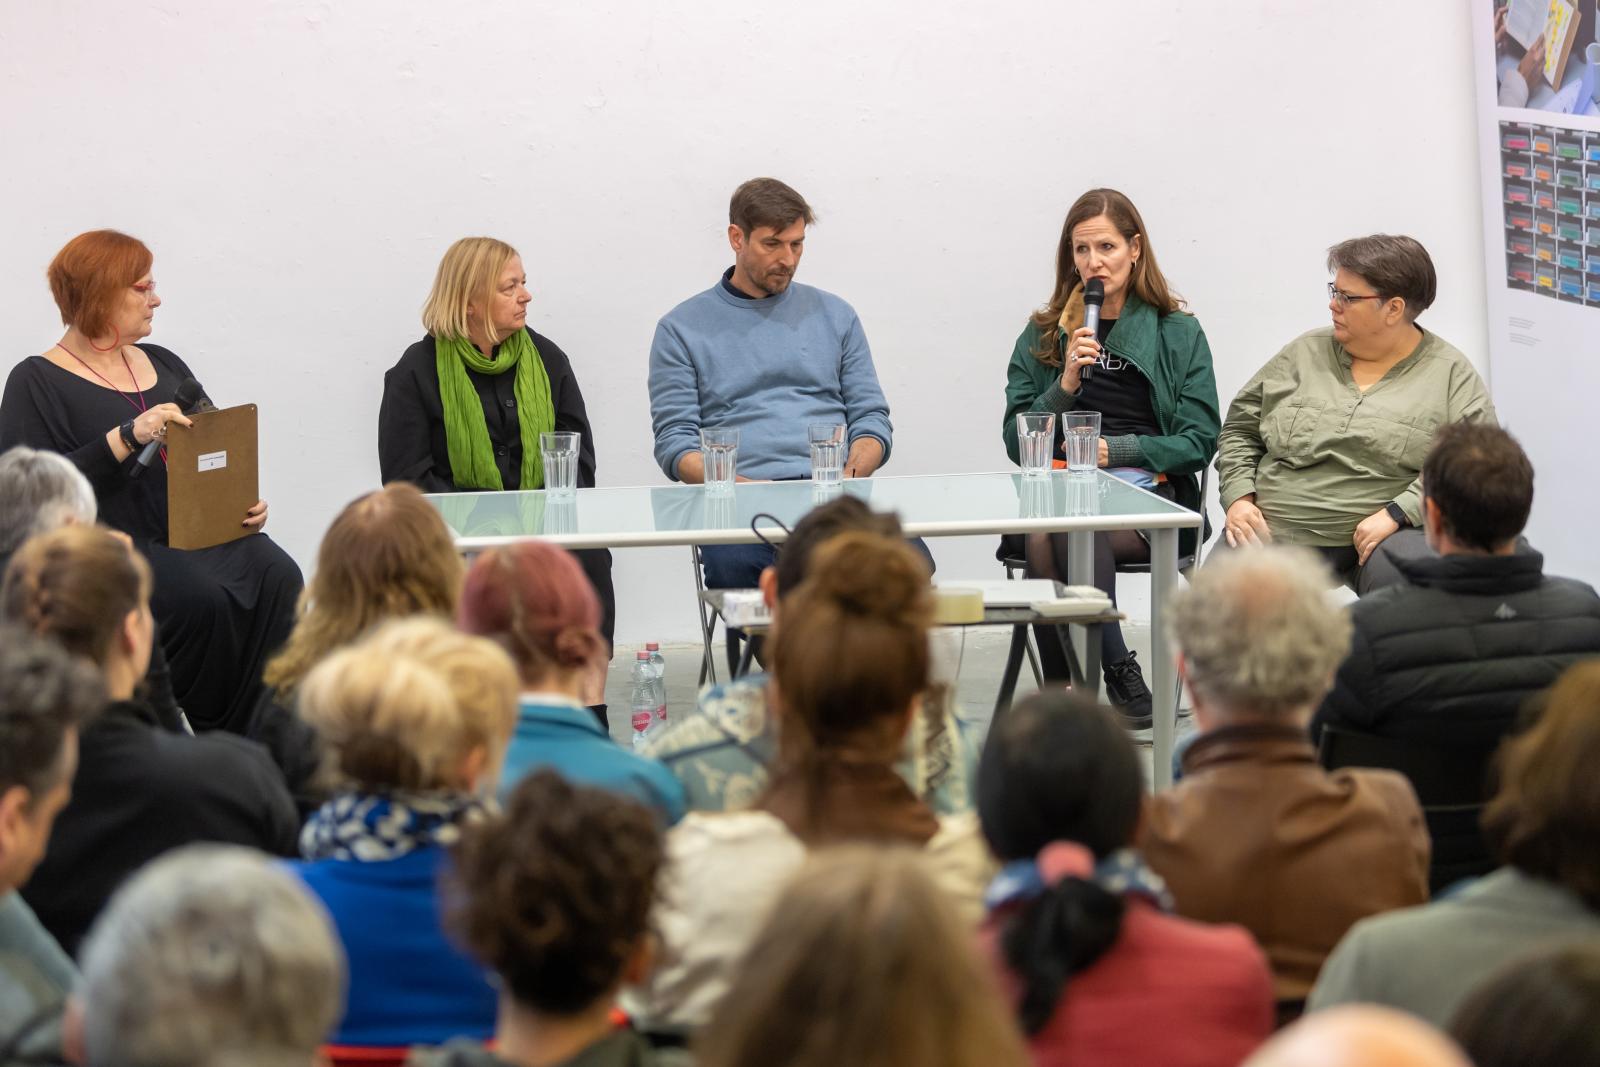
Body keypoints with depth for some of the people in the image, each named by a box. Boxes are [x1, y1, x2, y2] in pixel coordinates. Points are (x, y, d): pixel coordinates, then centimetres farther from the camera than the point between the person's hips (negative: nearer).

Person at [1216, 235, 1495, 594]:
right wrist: (1239, 498, 4)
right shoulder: (1306, 352, 15)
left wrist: (1396, 514, -16)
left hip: (1383, 535, -2)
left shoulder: (1451, 374, 4)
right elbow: (1240, 429, 21)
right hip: (1274, 531, 2)